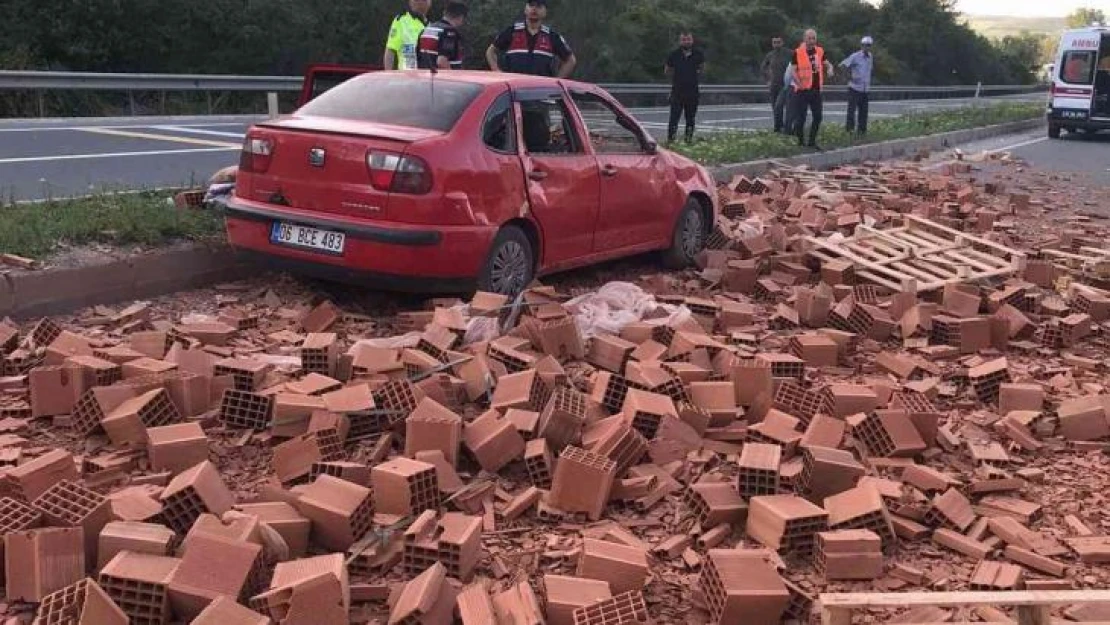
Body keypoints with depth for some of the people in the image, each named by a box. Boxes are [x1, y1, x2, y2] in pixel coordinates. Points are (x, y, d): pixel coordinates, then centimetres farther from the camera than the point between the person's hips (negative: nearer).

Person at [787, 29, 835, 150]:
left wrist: (830, 69, -6)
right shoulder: (798, 53, -7)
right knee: (800, 117, -2)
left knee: (818, 117, 7)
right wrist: (800, 84, -23)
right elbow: (793, 70, -10)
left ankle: (812, 141, 20)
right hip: (802, 90, -5)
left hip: (816, 90, 5)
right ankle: (801, 141, 13)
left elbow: (827, 64, 18)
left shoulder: (820, 51, 8)